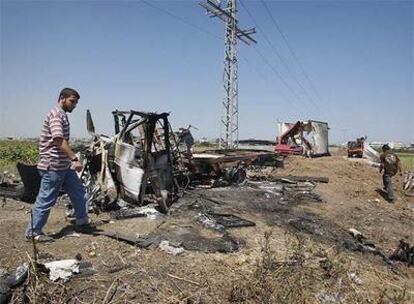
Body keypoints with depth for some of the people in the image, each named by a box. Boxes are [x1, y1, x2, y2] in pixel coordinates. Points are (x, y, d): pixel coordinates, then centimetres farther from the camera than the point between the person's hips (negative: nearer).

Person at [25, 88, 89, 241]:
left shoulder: (62, 115, 16)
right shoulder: (56, 114, -14)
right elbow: (59, 140, -27)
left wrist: (71, 159, 28)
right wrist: (75, 159, -31)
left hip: (64, 165, 10)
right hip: (53, 166, -10)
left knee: (79, 192, 14)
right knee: (46, 200, 0)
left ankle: (83, 221, 27)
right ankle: (33, 232, 14)